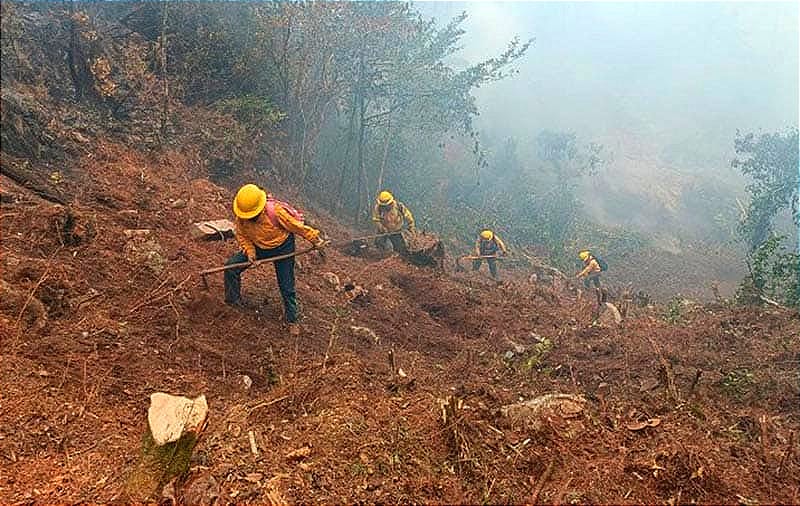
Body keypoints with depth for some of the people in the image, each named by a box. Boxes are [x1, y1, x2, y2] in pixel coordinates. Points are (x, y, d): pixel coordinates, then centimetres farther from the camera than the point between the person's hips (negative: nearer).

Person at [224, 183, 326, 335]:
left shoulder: (276, 212, -34)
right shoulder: (241, 217, -21)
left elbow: (297, 226, -23)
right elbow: (241, 235, -3)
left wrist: (314, 239, -14)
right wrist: (249, 250, -19)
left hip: (282, 248, -4)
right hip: (258, 247, 4)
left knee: (286, 287, 2)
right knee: (231, 266, -10)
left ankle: (292, 320, 22)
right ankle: (232, 302, 9)